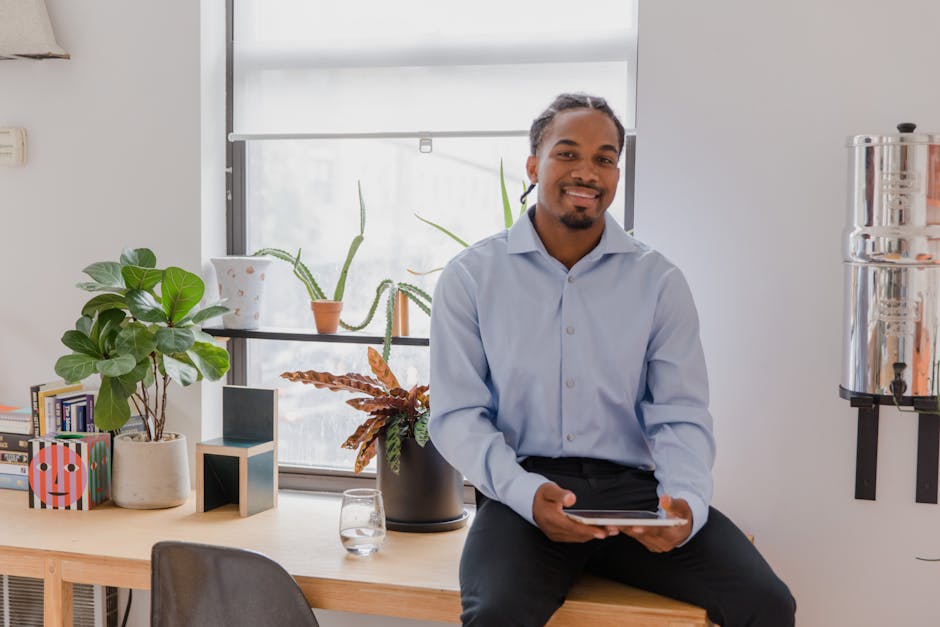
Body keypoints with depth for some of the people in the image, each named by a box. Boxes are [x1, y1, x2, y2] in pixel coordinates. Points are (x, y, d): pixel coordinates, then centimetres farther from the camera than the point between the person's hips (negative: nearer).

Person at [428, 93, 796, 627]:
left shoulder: (660, 282, 7)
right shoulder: (471, 277, 3)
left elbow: (681, 418, 3)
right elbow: (458, 414, 0)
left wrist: (686, 503, -18)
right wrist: (526, 494, -18)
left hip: (635, 486, 2)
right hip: (525, 490, -2)